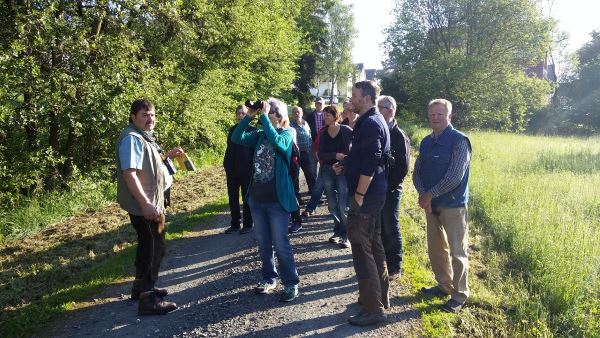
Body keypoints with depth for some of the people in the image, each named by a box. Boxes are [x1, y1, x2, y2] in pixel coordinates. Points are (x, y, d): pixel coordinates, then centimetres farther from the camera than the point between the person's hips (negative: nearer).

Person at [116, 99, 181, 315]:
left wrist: (168, 156, 12)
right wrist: (145, 203, -32)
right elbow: (129, 172, -27)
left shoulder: (144, 137, 14)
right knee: (154, 249, -5)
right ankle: (148, 299, 2)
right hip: (144, 205, -10)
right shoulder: (132, 138, -18)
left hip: (153, 202, 10)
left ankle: (142, 287, 35)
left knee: (148, 246, 20)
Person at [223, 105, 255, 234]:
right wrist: (226, 166, 7)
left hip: (247, 170, -5)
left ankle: (247, 225, 14)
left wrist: (253, 168, -13)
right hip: (232, 170, 5)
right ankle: (235, 224, 19)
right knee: (232, 197, 9)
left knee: (247, 198, 5)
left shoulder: (252, 130, -5)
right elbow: (228, 149, 12)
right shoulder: (232, 130, 10)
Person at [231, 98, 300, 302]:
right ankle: (269, 278, 30)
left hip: (277, 199, -6)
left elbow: (276, 141, -29)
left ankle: (291, 284, 12)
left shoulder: (286, 134, -7)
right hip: (257, 197, 6)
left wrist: (263, 116, -24)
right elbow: (236, 138, -4)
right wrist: (248, 117, -10)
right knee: (263, 243, 15)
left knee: (281, 244, 0)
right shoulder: (259, 135, 7)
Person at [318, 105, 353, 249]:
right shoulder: (323, 134, 4)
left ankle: (345, 236, 6)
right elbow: (321, 155, -1)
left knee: (343, 205, -5)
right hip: (327, 170, 4)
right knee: (332, 205, 10)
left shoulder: (346, 130, -7)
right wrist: (335, 155, -17)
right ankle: (338, 231, 26)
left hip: (343, 170, -4)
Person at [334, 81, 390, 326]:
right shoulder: (372, 121, 15)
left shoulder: (370, 124, -18)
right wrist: (345, 165, 12)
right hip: (374, 193, 11)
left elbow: (370, 163, -24)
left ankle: (373, 309, 3)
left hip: (366, 195, -11)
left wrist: (359, 194, -20)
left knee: (362, 250, -5)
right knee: (373, 245, 18)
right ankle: (380, 295, 30)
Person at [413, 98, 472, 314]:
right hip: (431, 204, 7)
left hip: (453, 205, -7)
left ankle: (459, 295, 14)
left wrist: (429, 195, -15)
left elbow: (455, 177, -20)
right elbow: (417, 172, 8)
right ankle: (444, 285, 32)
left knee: (456, 251, 1)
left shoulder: (459, 141, -12)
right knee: (435, 248, 15)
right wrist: (422, 194, -10)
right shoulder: (426, 142, 9)